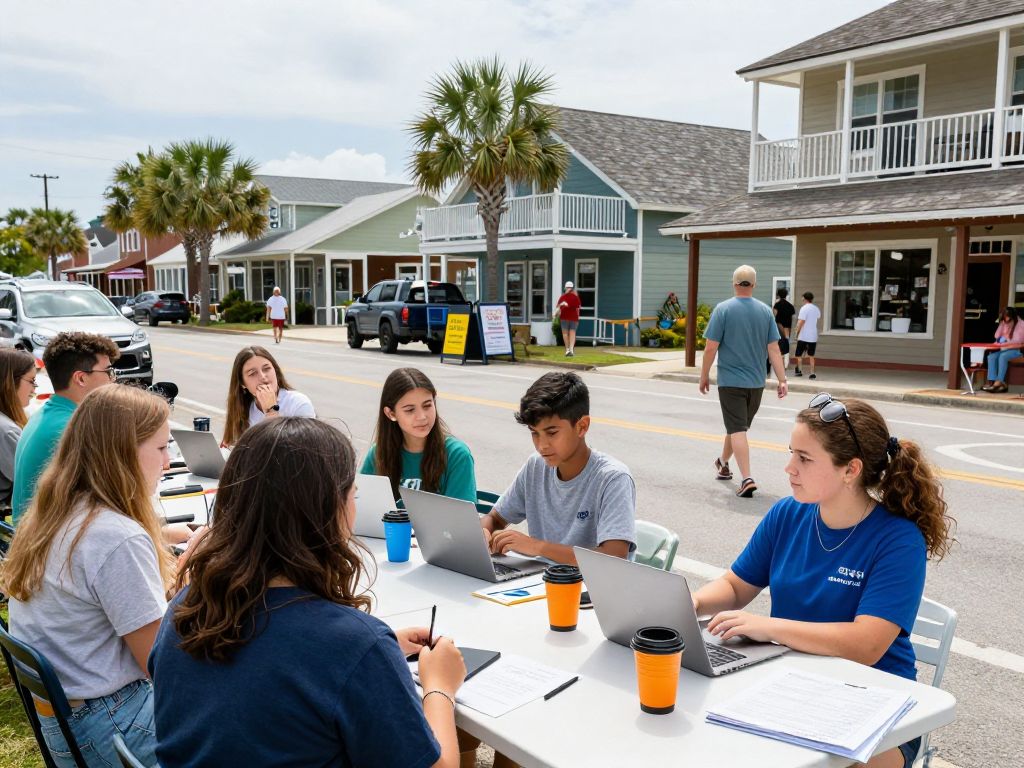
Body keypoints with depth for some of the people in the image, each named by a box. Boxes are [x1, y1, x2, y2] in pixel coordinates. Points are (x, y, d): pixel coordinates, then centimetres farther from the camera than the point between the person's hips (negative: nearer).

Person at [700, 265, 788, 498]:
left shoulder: (723, 310, -9)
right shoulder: (765, 311, 1)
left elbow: (711, 348, -10)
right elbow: (774, 349, -1)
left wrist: (704, 376, 1)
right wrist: (782, 379, 2)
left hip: (730, 381, -5)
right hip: (756, 381, 5)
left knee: (737, 430, -5)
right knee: (739, 425, 21)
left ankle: (747, 479, -15)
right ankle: (723, 463, 41)